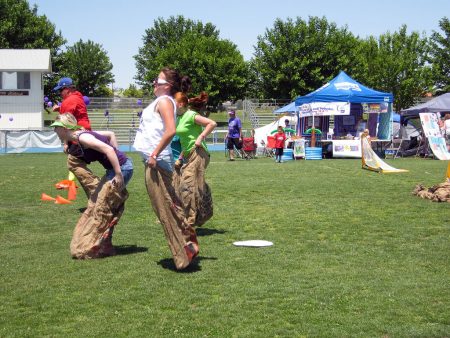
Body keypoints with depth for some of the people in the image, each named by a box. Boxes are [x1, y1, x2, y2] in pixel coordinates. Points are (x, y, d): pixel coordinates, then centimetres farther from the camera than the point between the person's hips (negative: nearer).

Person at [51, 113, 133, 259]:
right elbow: (110, 134, 19)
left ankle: (93, 248, 8)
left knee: (102, 208, -2)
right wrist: (117, 155, 14)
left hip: (121, 168, -10)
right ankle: (103, 246, 22)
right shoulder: (82, 135, 11)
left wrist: (118, 175, -24)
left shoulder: (82, 137, -16)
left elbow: (108, 149, -25)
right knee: (96, 203, 16)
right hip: (116, 168, 10)